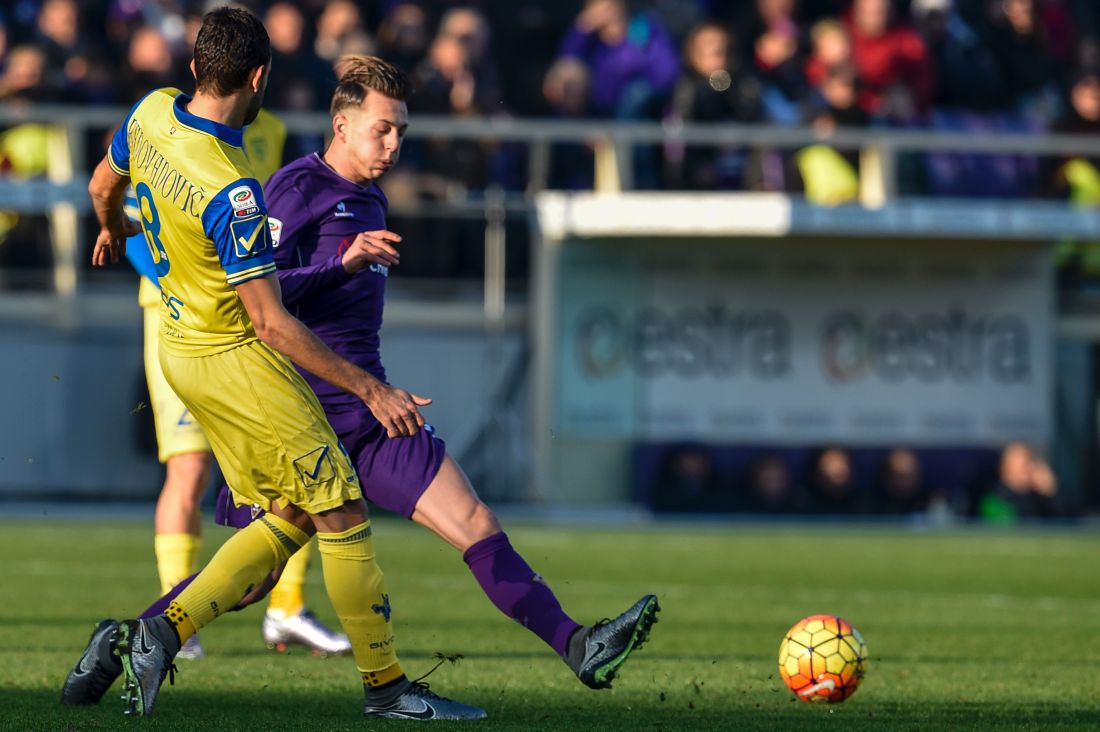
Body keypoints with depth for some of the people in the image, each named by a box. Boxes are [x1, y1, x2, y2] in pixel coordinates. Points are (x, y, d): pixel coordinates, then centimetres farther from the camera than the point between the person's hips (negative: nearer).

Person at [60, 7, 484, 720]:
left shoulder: (151, 114, -5)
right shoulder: (230, 190, -29)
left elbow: (104, 185, 18)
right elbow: (270, 322, -25)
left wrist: (114, 229, 43)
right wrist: (371, 388, -20)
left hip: (181, 348, 9)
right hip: (237, 360, -9)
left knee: (290, 518, 12)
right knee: (343, 515, 0)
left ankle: (160, 632, 5)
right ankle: (385, 683, 7)